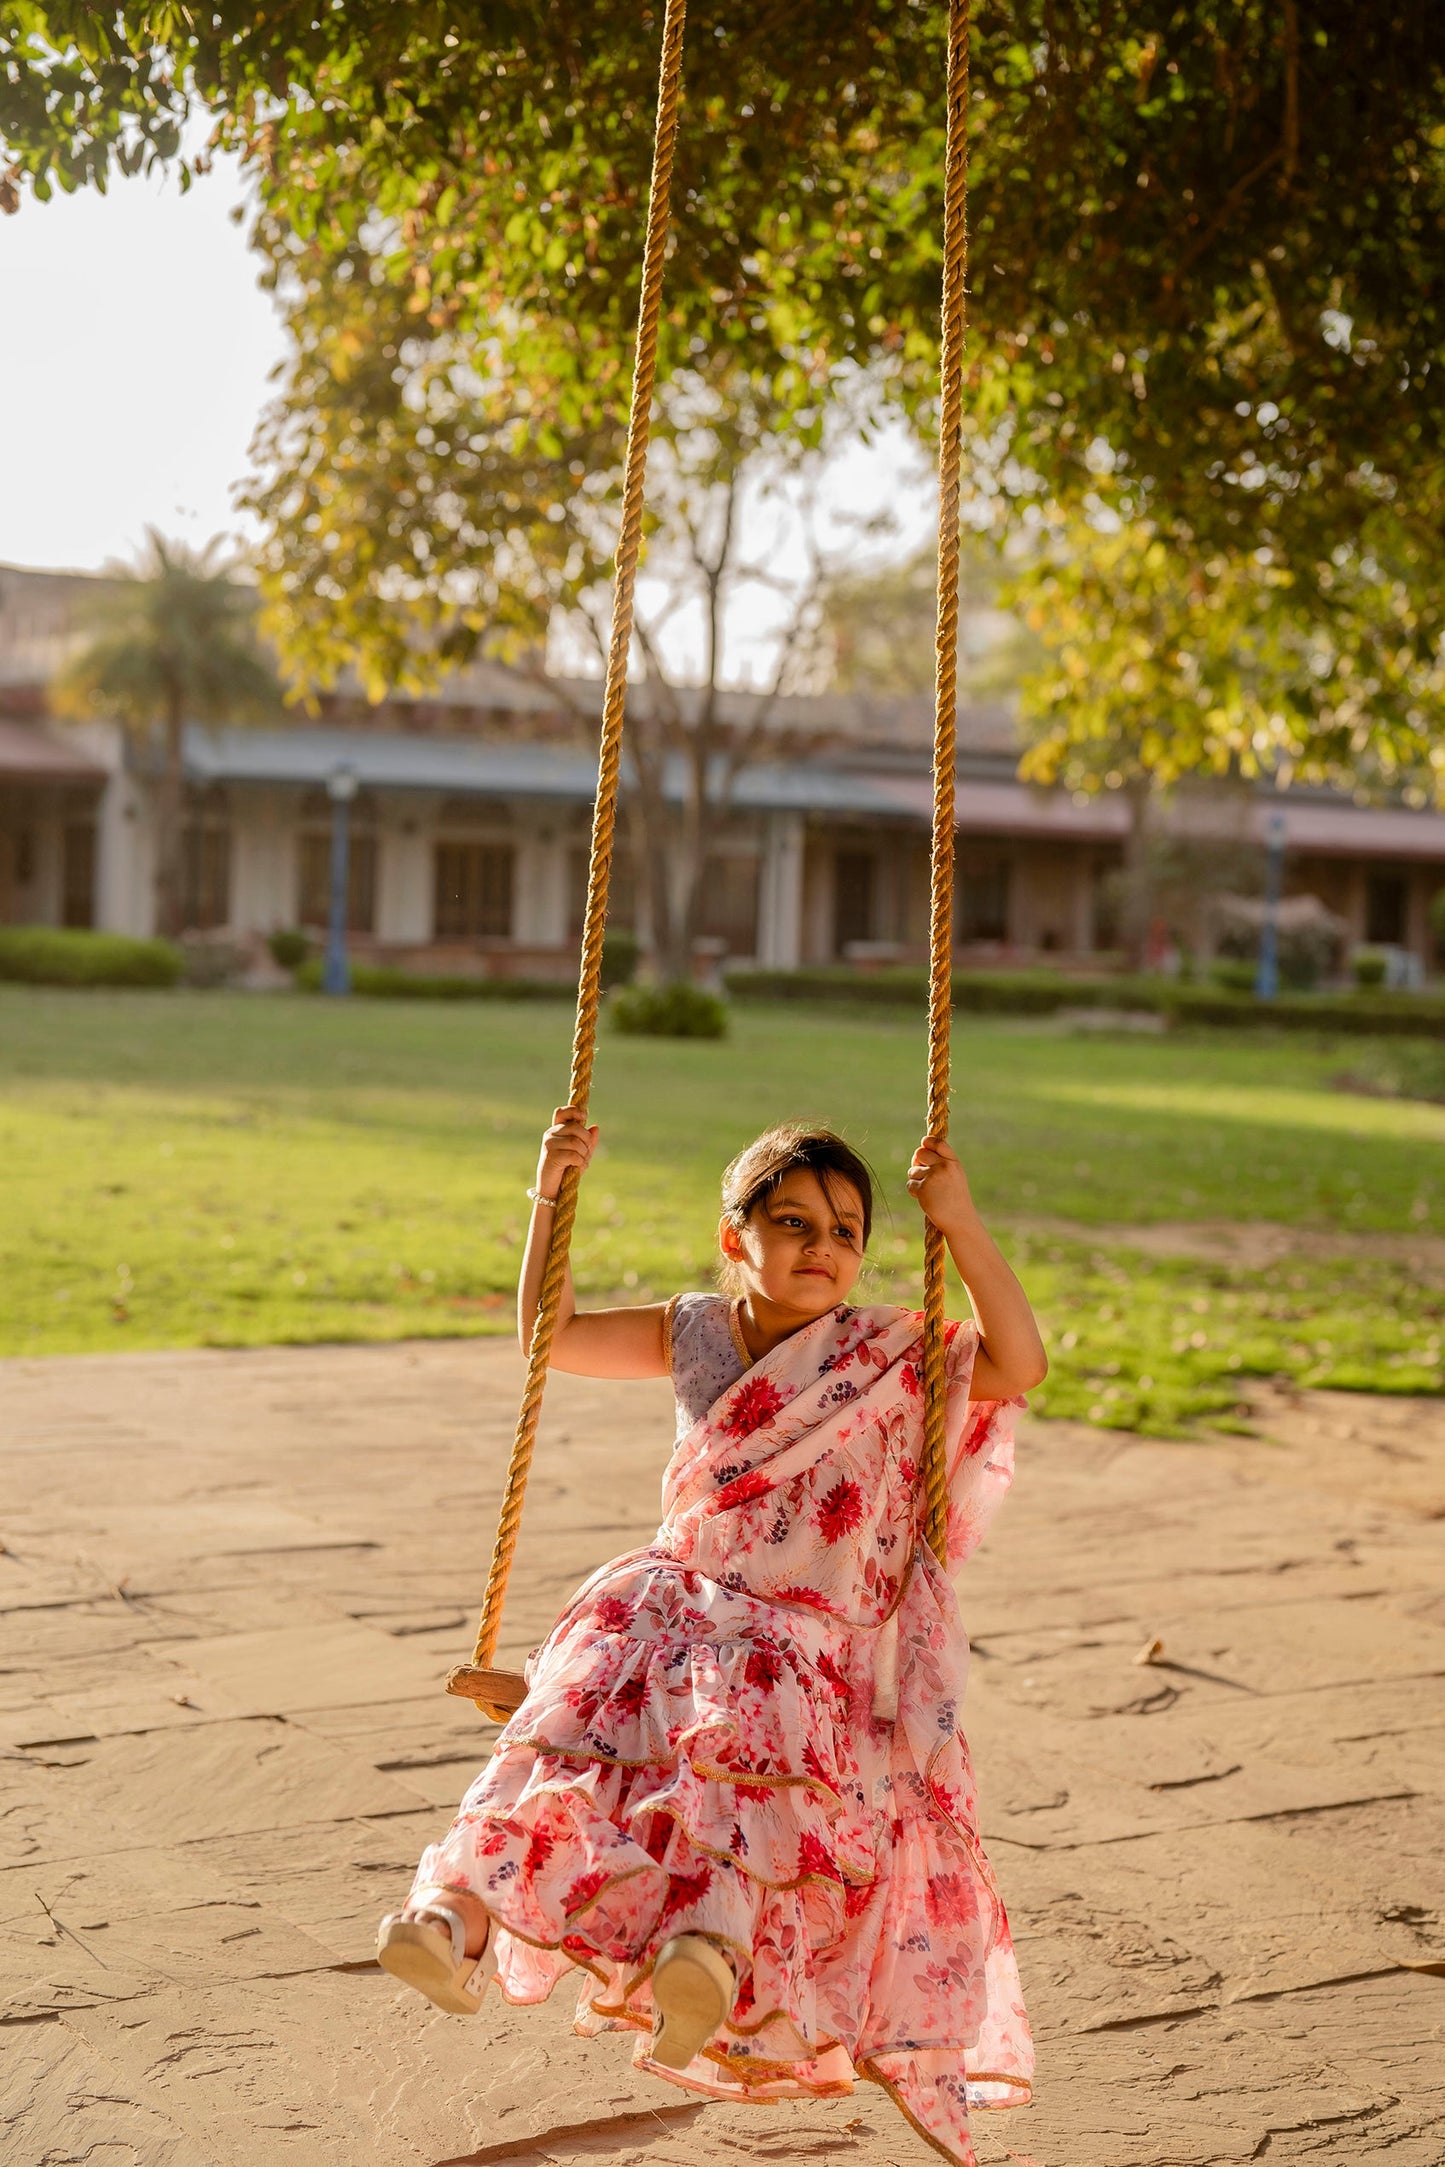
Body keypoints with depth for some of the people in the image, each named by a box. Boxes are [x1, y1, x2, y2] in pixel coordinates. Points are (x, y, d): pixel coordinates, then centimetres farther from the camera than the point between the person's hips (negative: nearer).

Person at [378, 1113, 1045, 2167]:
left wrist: (961, 1225, -19)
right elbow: (552, 1335, 21)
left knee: (757, 1741, -35)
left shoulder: (892, 1352, 2)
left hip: (814, 1636, -3)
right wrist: (551, 1196, 10)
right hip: (679, 1596, 3)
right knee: (581, 1715, -26)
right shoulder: (694, 1333, 12)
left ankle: (716, 1936, -56)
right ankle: (464, 1906, -39)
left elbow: (1021, 1364, -12)